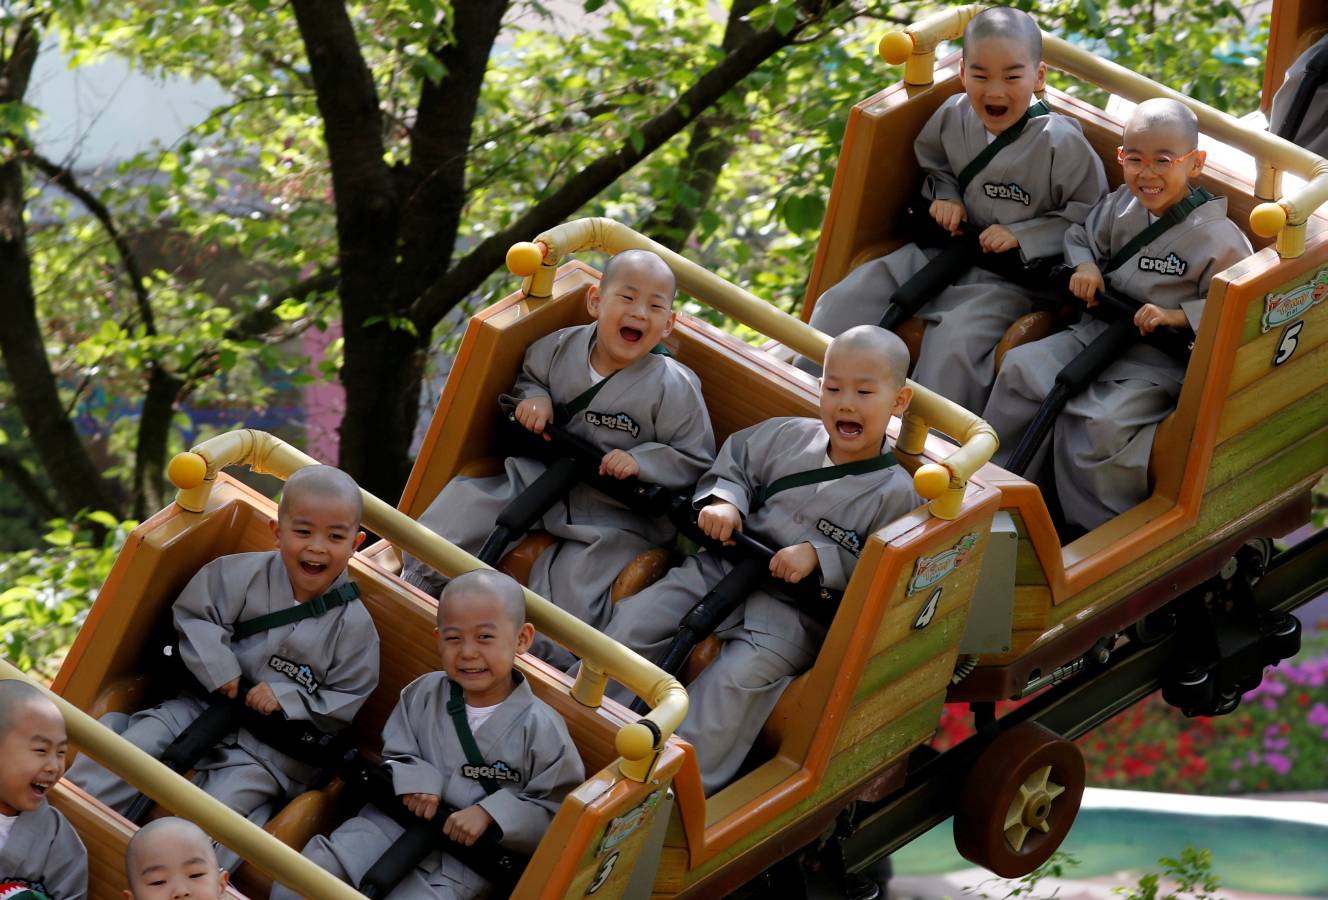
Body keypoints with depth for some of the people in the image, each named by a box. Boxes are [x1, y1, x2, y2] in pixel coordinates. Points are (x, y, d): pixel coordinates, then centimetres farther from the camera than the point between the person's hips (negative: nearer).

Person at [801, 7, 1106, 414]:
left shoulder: (1061, 144, -19)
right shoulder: (953, 117, -3)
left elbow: (1088, 215, -9)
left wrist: (1022, 235, -16)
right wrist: (944, 195, -1)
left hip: (1007, 276, -6)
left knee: (954, 343, -32)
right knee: (845, 303, -6)